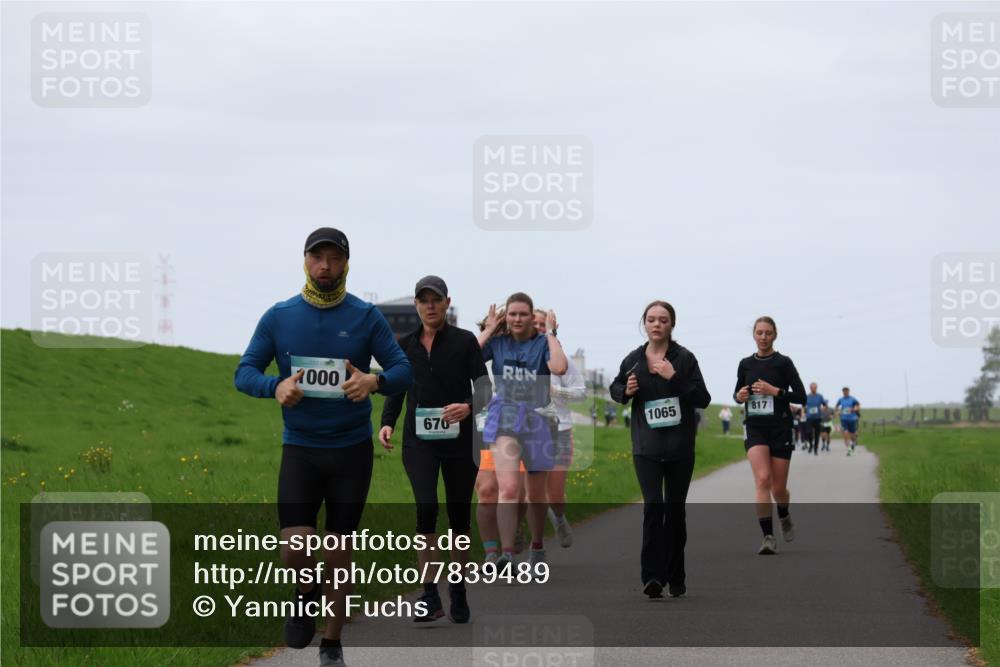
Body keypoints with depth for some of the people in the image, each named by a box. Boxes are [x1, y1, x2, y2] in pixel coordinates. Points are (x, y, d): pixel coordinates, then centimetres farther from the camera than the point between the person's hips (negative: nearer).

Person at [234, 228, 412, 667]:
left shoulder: (365, 316, -3)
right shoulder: (279, 317, -1)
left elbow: (403, 371, -2)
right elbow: (244, 373, 1)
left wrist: (374, 381, -25)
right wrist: (276, 387, -20)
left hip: (352, 449, 0)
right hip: (299, 448, 0)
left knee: (339, 553, 7)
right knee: (295, 550, -17)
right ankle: (306, 593, 18)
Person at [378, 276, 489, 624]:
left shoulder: (465, 341, -1)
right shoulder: (405, 346, 8)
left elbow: (484, 387, -7)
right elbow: (395, 390, 15)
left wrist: (468, 406, -28)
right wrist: (387, 424, -2)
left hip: (458, 439, -1)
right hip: (419, 440, 1)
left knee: (459, 516, 6)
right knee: (426, 508, -18)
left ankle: (458, 594, 22)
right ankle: (430, 596, -15)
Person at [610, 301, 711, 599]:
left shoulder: (684, 358, -5)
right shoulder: (633, 360, 3)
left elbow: (703, 399, -10)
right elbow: (615, 388, 20)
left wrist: (674, 377, -21)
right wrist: (626, 391, -3)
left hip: (680, 449, 0)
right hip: (646, 448, 0)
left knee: (675, 510, 9)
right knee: (653, 505, -16)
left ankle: (675, 577, 22)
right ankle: (652, 575, -15)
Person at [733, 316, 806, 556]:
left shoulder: (783, 363, -4)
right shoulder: (745, 364, 7)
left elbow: (801, 396, -6)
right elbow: (737, 394, 19)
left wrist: (775, 391, -18)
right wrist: (739, 396, -4)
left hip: (780, 430, -2)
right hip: (755, 430, 2)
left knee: (778, 487, 5)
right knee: (763, 479, -17)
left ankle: (785, 518, 39)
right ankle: (768, 537, -19)